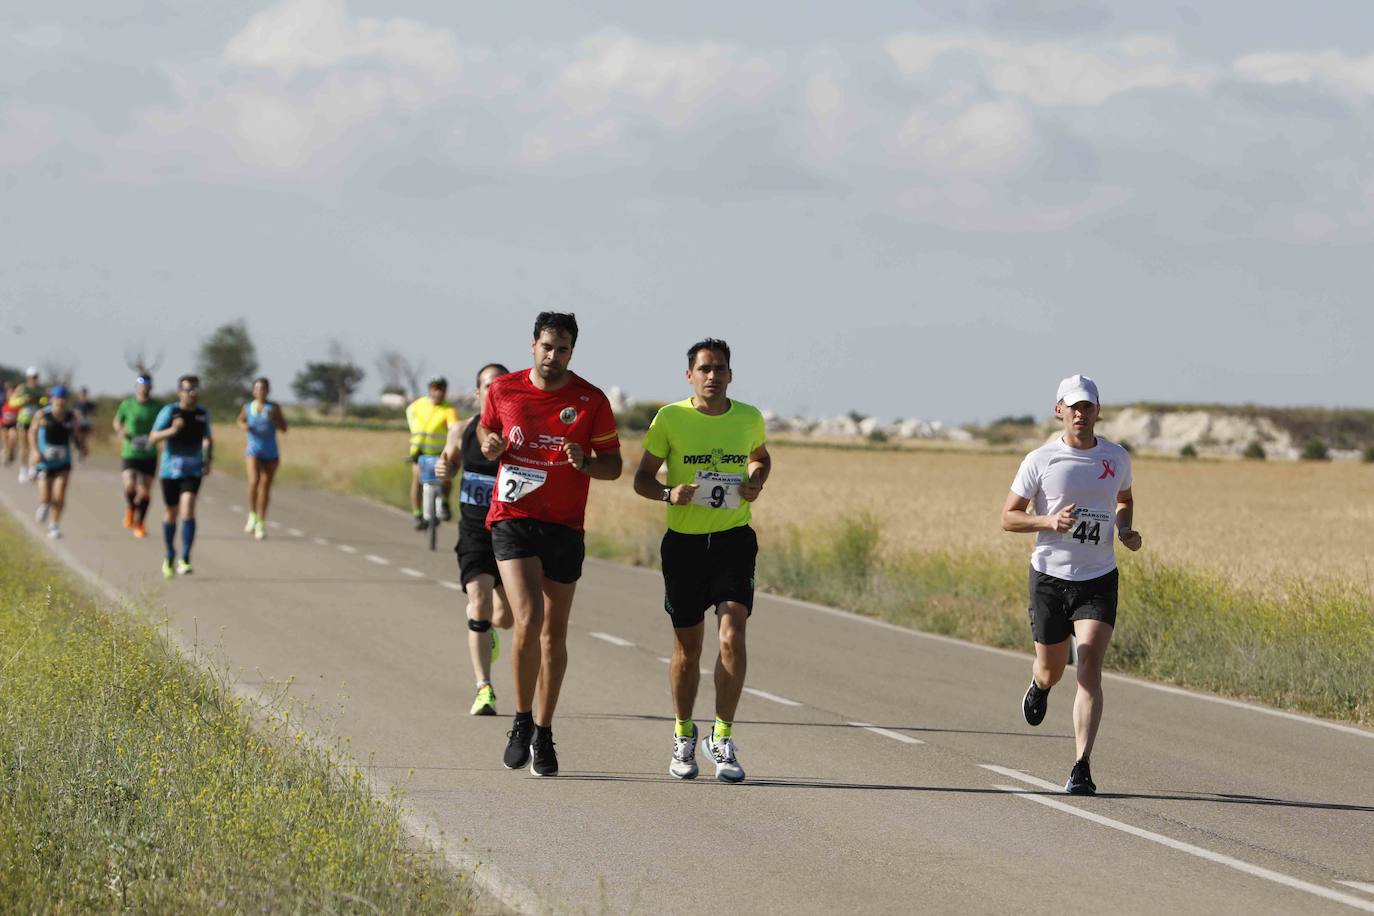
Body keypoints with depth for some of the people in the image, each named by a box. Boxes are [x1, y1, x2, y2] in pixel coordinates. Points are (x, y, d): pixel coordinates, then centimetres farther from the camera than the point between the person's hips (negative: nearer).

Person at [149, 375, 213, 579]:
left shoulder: (203, 414, 3)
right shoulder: (169, 411, -6)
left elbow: (208, 439, 19)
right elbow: (154, 437, -10)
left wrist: (209, 460, 4)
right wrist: (172, 430, -27)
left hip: (193, 470, 0)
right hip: (171, 468, 0)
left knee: (188, 508, -19)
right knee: (171, 513, 11)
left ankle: (184, 560, -20)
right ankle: (169, 556, 34)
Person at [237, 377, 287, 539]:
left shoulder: (274, 407, -3)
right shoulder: (247, 408, 0)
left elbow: (284, 428, -5)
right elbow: (241, 421, 20)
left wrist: (274, 417, -21)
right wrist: (244, 426, -3)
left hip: (270, 453, 1)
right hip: (253, 451, -1)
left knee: (265, 487, 4)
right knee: (254, 481, -23)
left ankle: (261, 524, 17)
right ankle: (252, 515, -3)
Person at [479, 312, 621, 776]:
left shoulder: (592, 401, -2)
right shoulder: (504, 389, 1)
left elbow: (613, 464, 3)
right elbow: (486, 428, 20)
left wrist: (584, 462, -19)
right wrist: (490, 445, -4)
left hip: (565, 527, 1)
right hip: (512, 519, -1)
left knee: (554, 635, 7)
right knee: (528, 621, -19)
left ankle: (543, 734, 21)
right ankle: (522, 721, 0)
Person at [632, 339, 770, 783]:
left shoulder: (749, 418, 2)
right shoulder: (670, 418, -5)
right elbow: (642, 478, 2)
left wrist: (756, 483, 0)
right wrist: (669, 493, -19)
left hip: (734, 540, 0)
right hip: (684, 541, 0)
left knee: (732, 636, -15)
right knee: (687, 646, 7)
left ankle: (722, 739, -6)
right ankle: (683, 736, 27)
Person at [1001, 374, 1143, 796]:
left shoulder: (1116, 458, 3)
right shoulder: (1040, 461, -6)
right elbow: (1009, 517, -1)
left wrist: (1125, 530, 3)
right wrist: (1050, 521, -19)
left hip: (1099, 579, 1)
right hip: (1050, 576, -1)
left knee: (1090, 666, -14)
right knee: (1051, 670, 11)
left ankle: (1082, 769, -16)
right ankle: (1039, 687, 52)